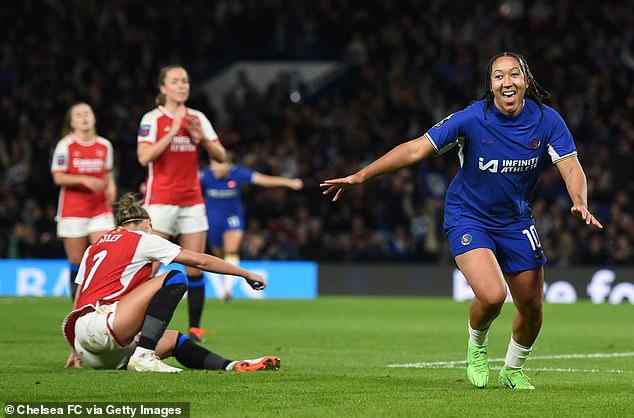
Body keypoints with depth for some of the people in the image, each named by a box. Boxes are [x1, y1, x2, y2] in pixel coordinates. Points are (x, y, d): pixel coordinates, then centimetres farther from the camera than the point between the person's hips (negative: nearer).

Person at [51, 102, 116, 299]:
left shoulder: (105, 145, 8)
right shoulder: (65, 146, -2)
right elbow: (58, 177, -7)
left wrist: (111, 186, -1)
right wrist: (84, 180, -20)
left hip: (100, 208, 2)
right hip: (72, 209, -2)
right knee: (77, 262, 1)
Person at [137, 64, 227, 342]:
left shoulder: (198, 118, 9)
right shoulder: (152, 119, -4)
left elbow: (220, 156, 7)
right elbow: (144, 157, -17)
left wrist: (202, 137, -10)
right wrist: (172, 132, -20)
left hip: (192, 201, 4)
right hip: (160, 201, -4)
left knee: (194, 270, 1)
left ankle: (195, 328, 8)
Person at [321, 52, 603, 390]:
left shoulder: (547, 120, -12)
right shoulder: (472, 118, -20)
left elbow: (571, 166, -12)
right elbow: (417, 149, -17)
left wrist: (580, 203, -34)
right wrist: (361, 176, -20)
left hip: (515, 220, 4)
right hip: (469, 218, -4)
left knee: (532, 307, 8)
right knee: (492, 295, -25)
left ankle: (513, 370, 38)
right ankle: (476, 346, 9)